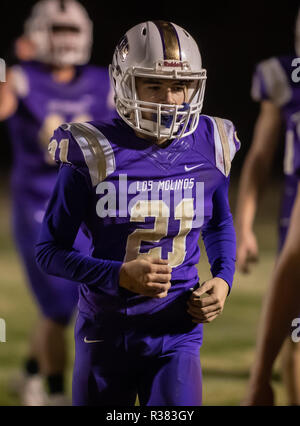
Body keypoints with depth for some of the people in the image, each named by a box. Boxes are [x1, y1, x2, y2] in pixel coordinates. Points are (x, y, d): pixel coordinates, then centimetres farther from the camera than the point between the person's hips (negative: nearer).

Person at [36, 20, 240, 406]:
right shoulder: (94, 155, -13)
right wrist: (119, 276, -23)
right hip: (106, 333, -1)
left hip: (176, 335, 1)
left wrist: (222, 279, -2)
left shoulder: (209, 149, -2)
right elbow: (49, 251, -8)